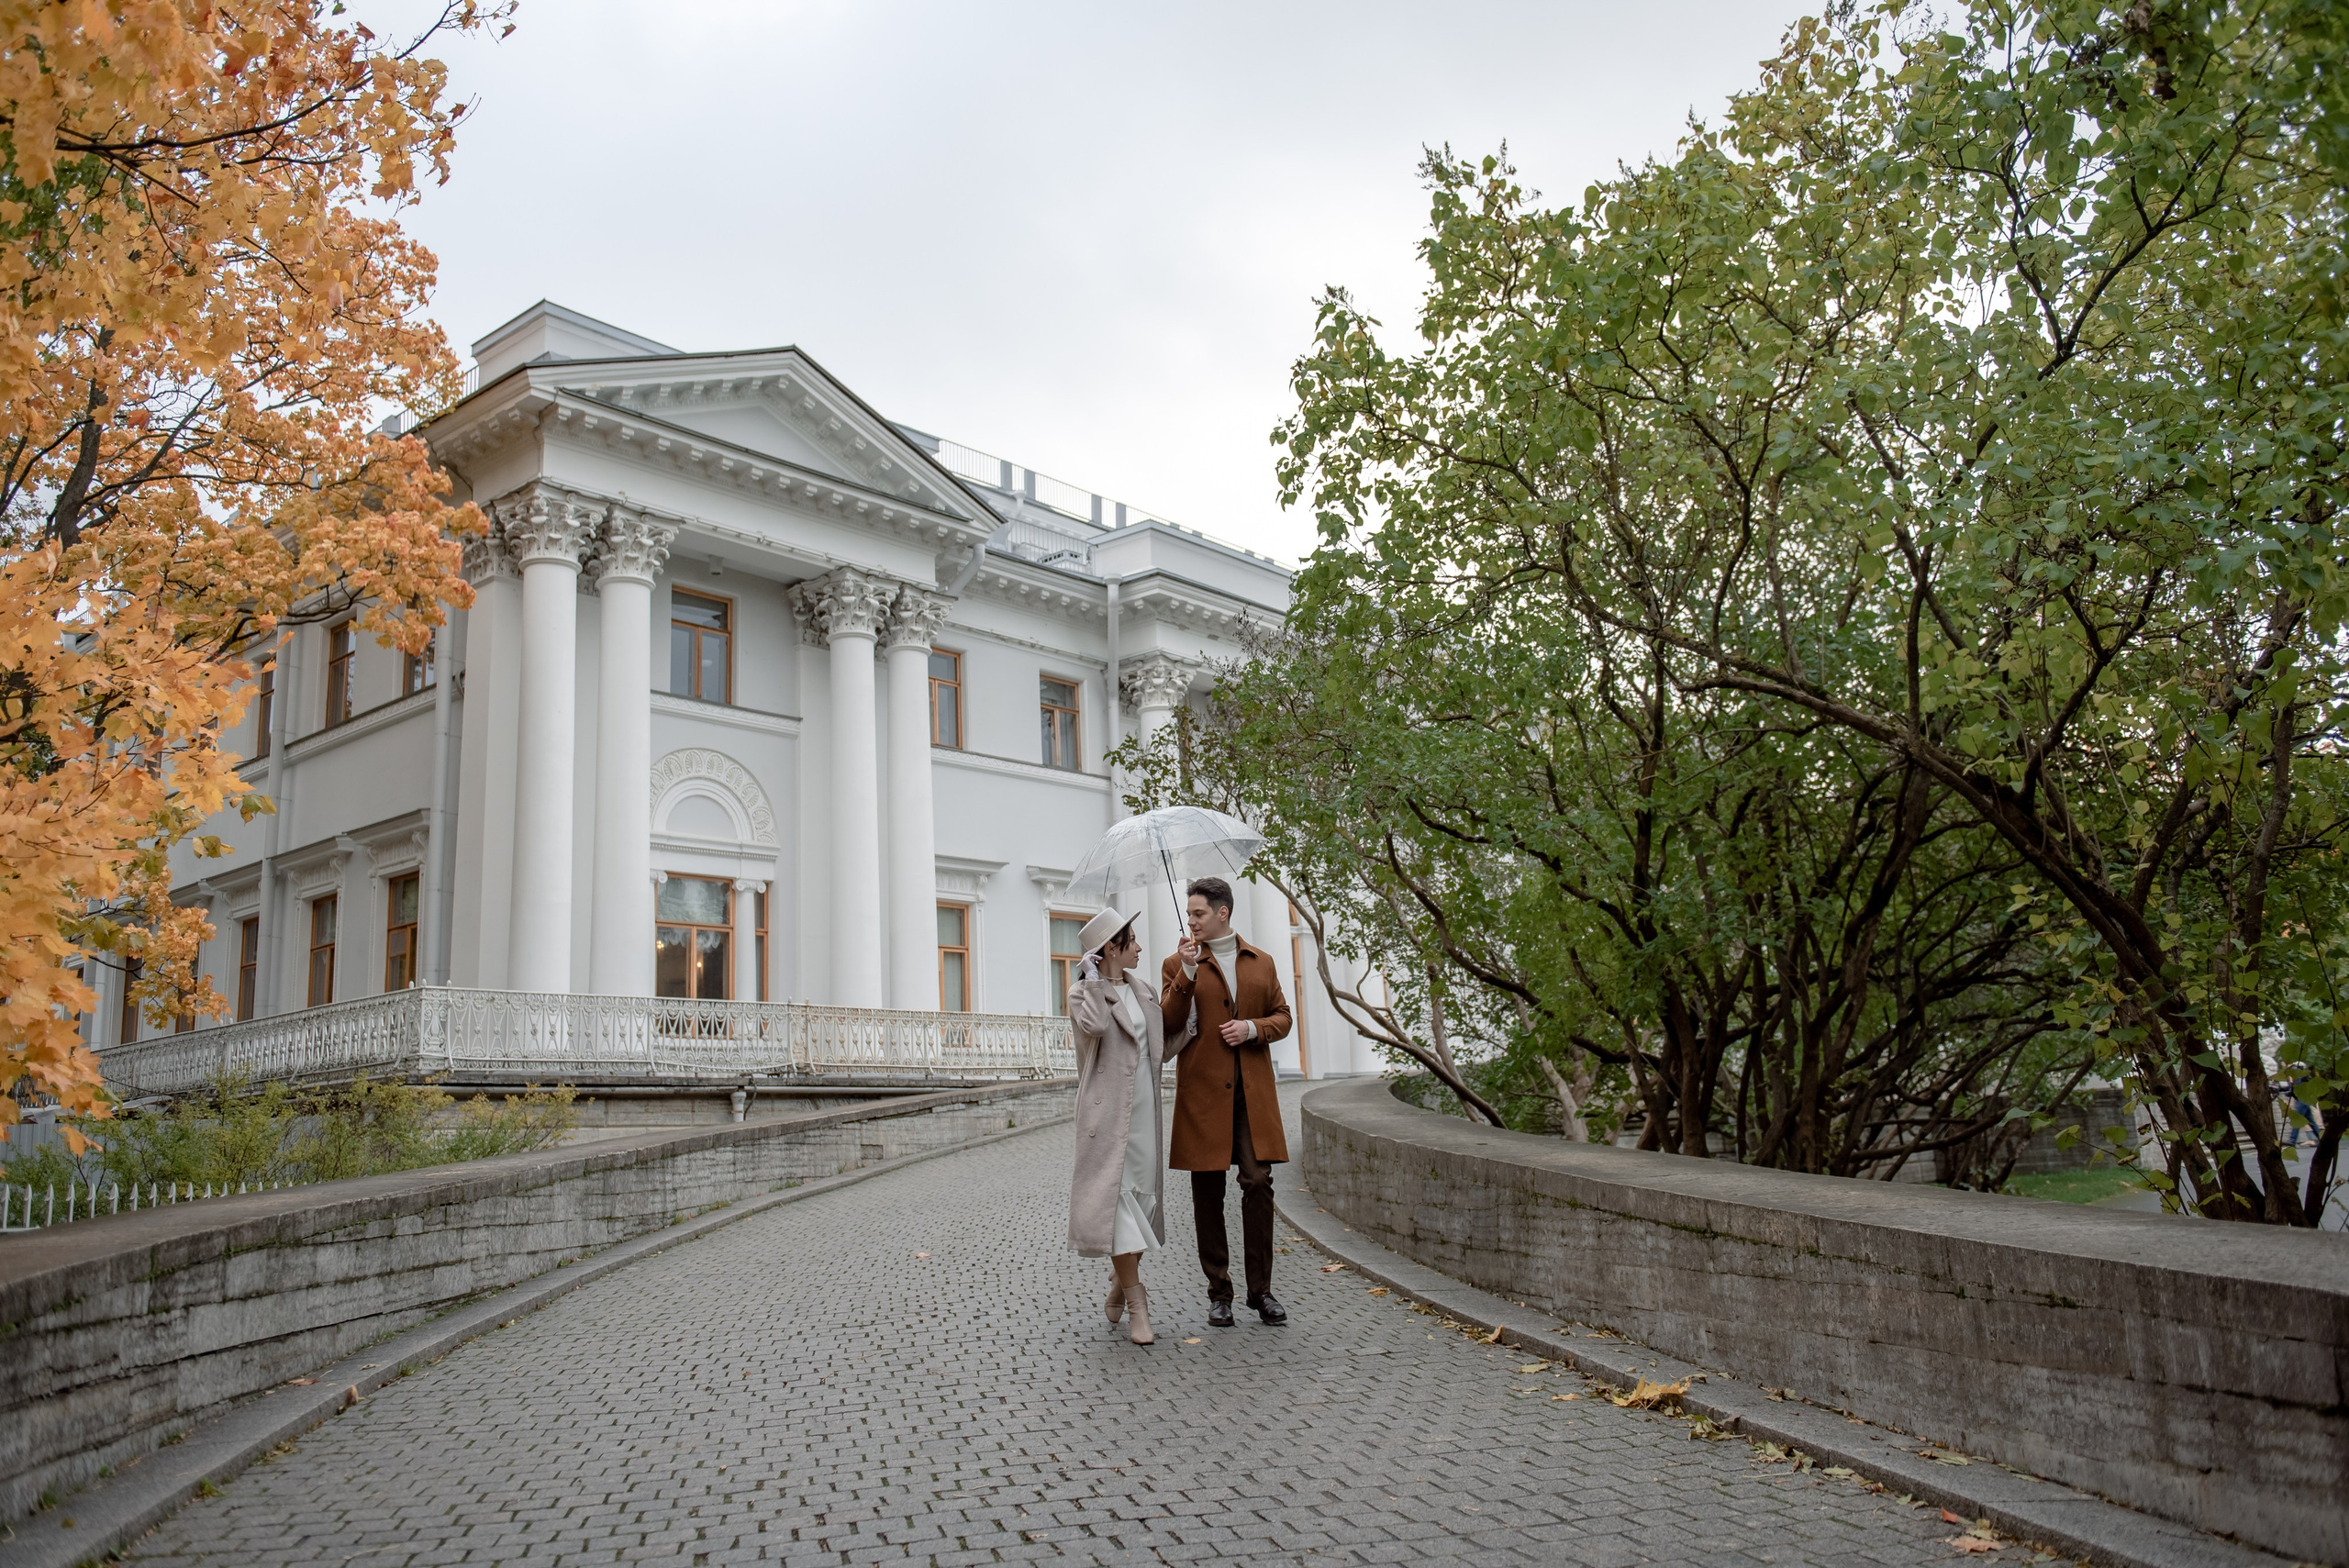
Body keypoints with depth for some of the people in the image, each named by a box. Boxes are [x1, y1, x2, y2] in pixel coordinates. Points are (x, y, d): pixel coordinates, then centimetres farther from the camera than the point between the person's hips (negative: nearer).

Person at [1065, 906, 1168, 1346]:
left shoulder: (1139, 988, 15)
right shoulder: (1083, 992, -5)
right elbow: (1093, 1025, -28)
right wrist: (1096, 981, -16)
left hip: (1144, 1107, 7)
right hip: (1109, 1111, -7)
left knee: (1144, 1192, 10)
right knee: (1118, 1196, -9)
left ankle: (1120, 1284, 29)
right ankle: (1136, 1306, -5)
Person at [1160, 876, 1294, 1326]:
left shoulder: (1262, 963, 13)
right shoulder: (1179, 965, 7)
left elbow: (1282, 1017, 15)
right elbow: (1167, 1025, -3)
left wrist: (1252, 1028, -5)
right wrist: (1187, 973, -14)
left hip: (1253, 1091, 1)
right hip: (1202, 1090, -1)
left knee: (1258, 1183, -5)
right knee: (1208, 1192, 3)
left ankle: (1261, 1290, 5)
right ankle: (1218, 1293, 12)